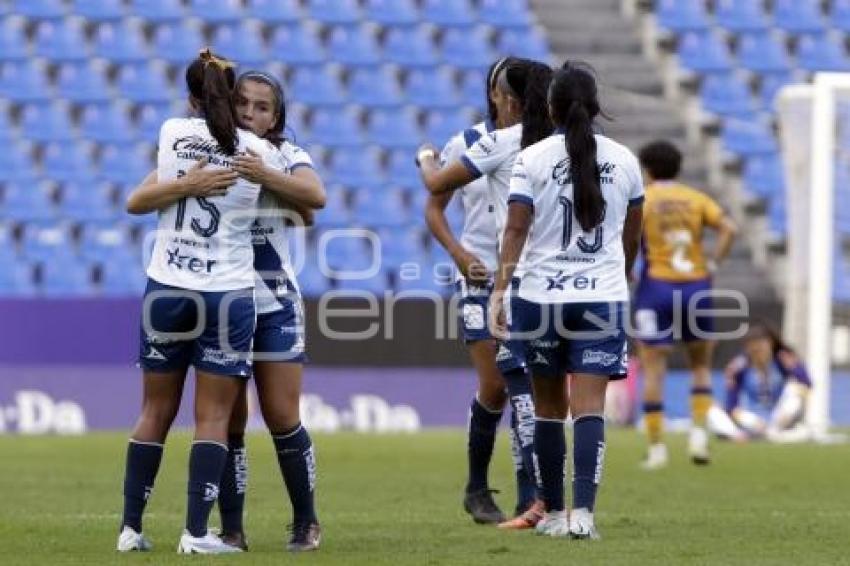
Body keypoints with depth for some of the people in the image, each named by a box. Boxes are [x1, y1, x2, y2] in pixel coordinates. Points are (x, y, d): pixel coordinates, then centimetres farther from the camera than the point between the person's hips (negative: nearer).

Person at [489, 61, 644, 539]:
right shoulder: (623, 160, 4)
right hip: (603, 297, 1)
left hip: (540, 297, -1)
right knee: (590, 407, -4)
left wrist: (500, 289, -9)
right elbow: (632, 236, 14)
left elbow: (515, 230, -10)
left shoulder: (533, 159, -3)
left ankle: (555, 512, 18)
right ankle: (583, 510, -18)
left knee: (549, 407, 12)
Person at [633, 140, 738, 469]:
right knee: (701, 366, 16)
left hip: (656, 288, -2)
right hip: (696, 289, 2)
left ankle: (656, 447, -1)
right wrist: (712, 265, -1)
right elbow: (728, 228, -6)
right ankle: (699, 434, -1)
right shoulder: (695, 199, 7)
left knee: (653, 369, 2)